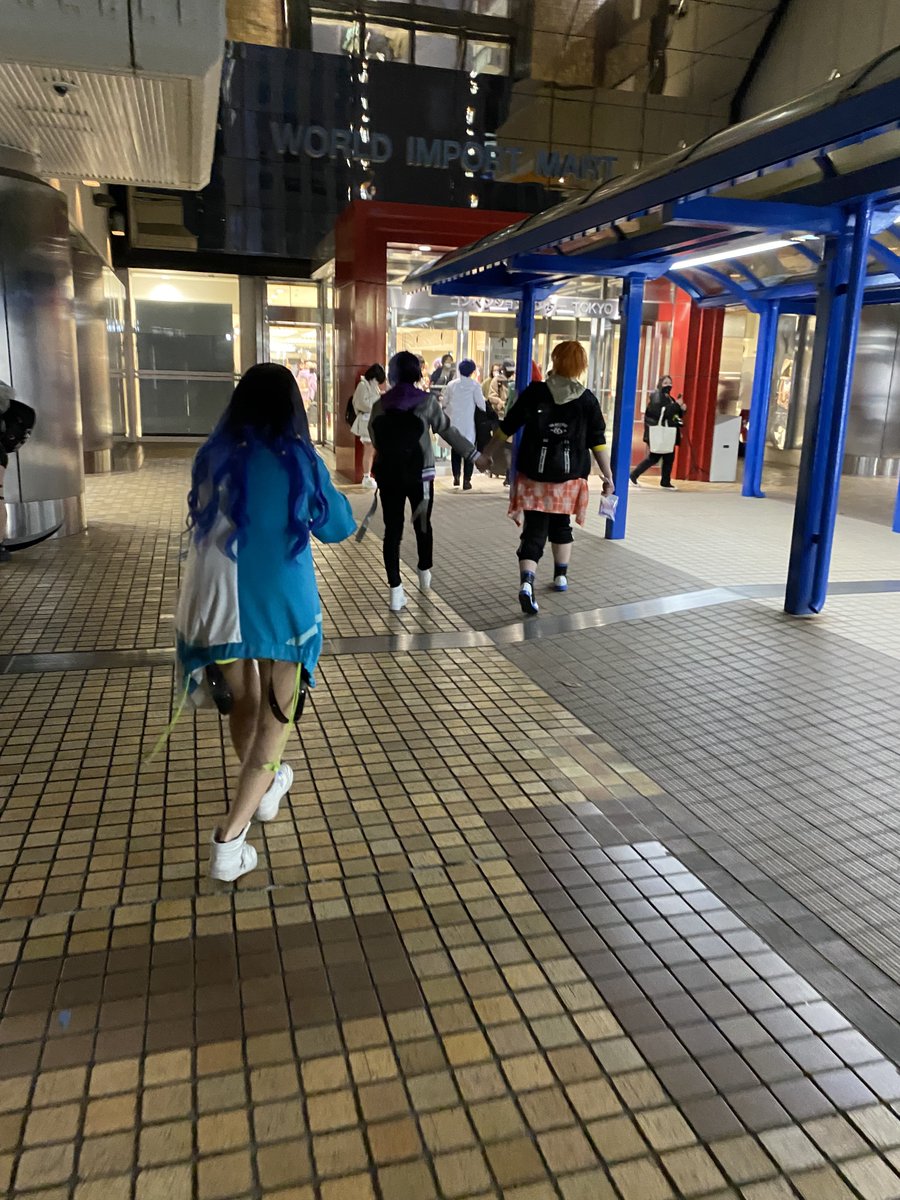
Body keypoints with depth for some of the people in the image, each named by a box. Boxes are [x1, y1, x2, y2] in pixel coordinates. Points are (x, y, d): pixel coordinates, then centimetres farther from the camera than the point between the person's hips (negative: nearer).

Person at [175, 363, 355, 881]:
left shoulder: (214, 455, 1)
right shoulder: (300, 460, -7)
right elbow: (338, 527, 7)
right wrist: (328, 492, 22)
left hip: (218, 601, 3)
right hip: (281, 606, -3)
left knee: (242, 705, 25)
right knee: (273, 718, 11)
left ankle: (264, 788, 47)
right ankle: (229, 839, 3)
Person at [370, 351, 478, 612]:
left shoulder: (380, 405, 1)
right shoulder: (426, 401, -4)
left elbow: (375, 440, 3)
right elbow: (449, 432, -4)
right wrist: (474, 454, 3)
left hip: (388, 474, 1)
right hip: (420, 474, -1)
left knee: (392, 529, 3)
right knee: (423, 524, 18)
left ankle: (395, 591, -1)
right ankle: (425, 575, 37)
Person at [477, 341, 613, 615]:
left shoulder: (534, 392, -3)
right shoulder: (588, 400, -2)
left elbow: (507, 427, 1)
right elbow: (598, 442, -1)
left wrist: (487, 454, 13)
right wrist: (608, 476, 7)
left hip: (534, 474, -1)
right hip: (569, 476, 1)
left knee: (534, 530, -2)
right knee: (561, 526, 22)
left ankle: (526, 583, -22)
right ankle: (561, 577, 34)